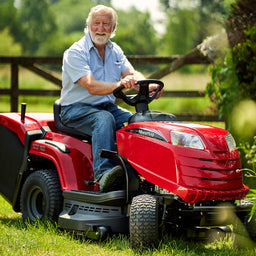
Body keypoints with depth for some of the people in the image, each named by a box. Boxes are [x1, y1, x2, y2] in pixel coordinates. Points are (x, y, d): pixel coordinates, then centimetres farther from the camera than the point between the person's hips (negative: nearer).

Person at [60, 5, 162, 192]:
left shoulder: (115, 51, 11)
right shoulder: (75, 52, -11)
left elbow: (132, 74, -3)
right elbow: (91, 86, -24)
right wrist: (119, 85, -42)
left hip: (108, 106, 6)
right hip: (76, 109, -6)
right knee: (104, 119, -36)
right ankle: (104, 173, -47)